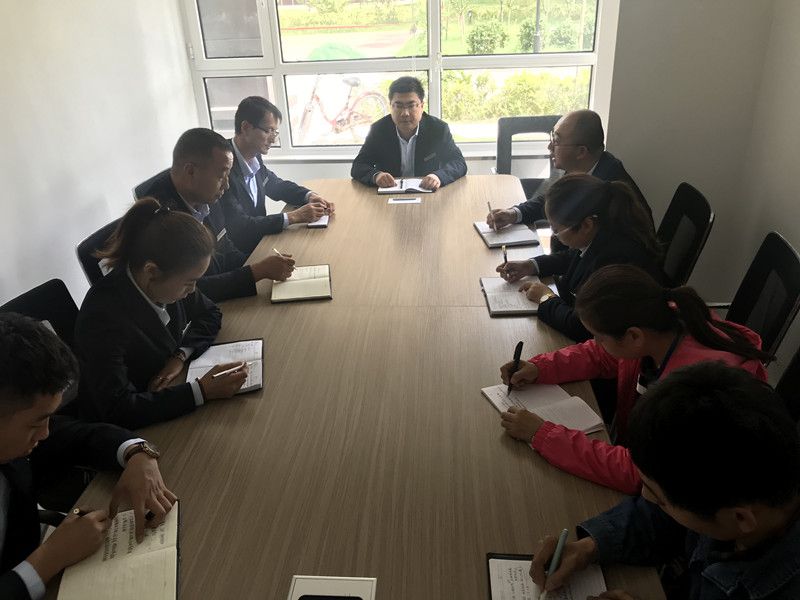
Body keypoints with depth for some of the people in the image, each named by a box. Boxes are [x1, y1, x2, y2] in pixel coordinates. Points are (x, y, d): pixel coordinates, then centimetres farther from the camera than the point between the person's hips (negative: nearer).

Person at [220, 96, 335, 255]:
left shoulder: (254, 158, 0)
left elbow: (277, 185, 18)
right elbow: (239, 226, -27)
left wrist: (309, 196, -1)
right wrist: (293, 217, -24)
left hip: (259, 242, 7)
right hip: (238, 256, -7)